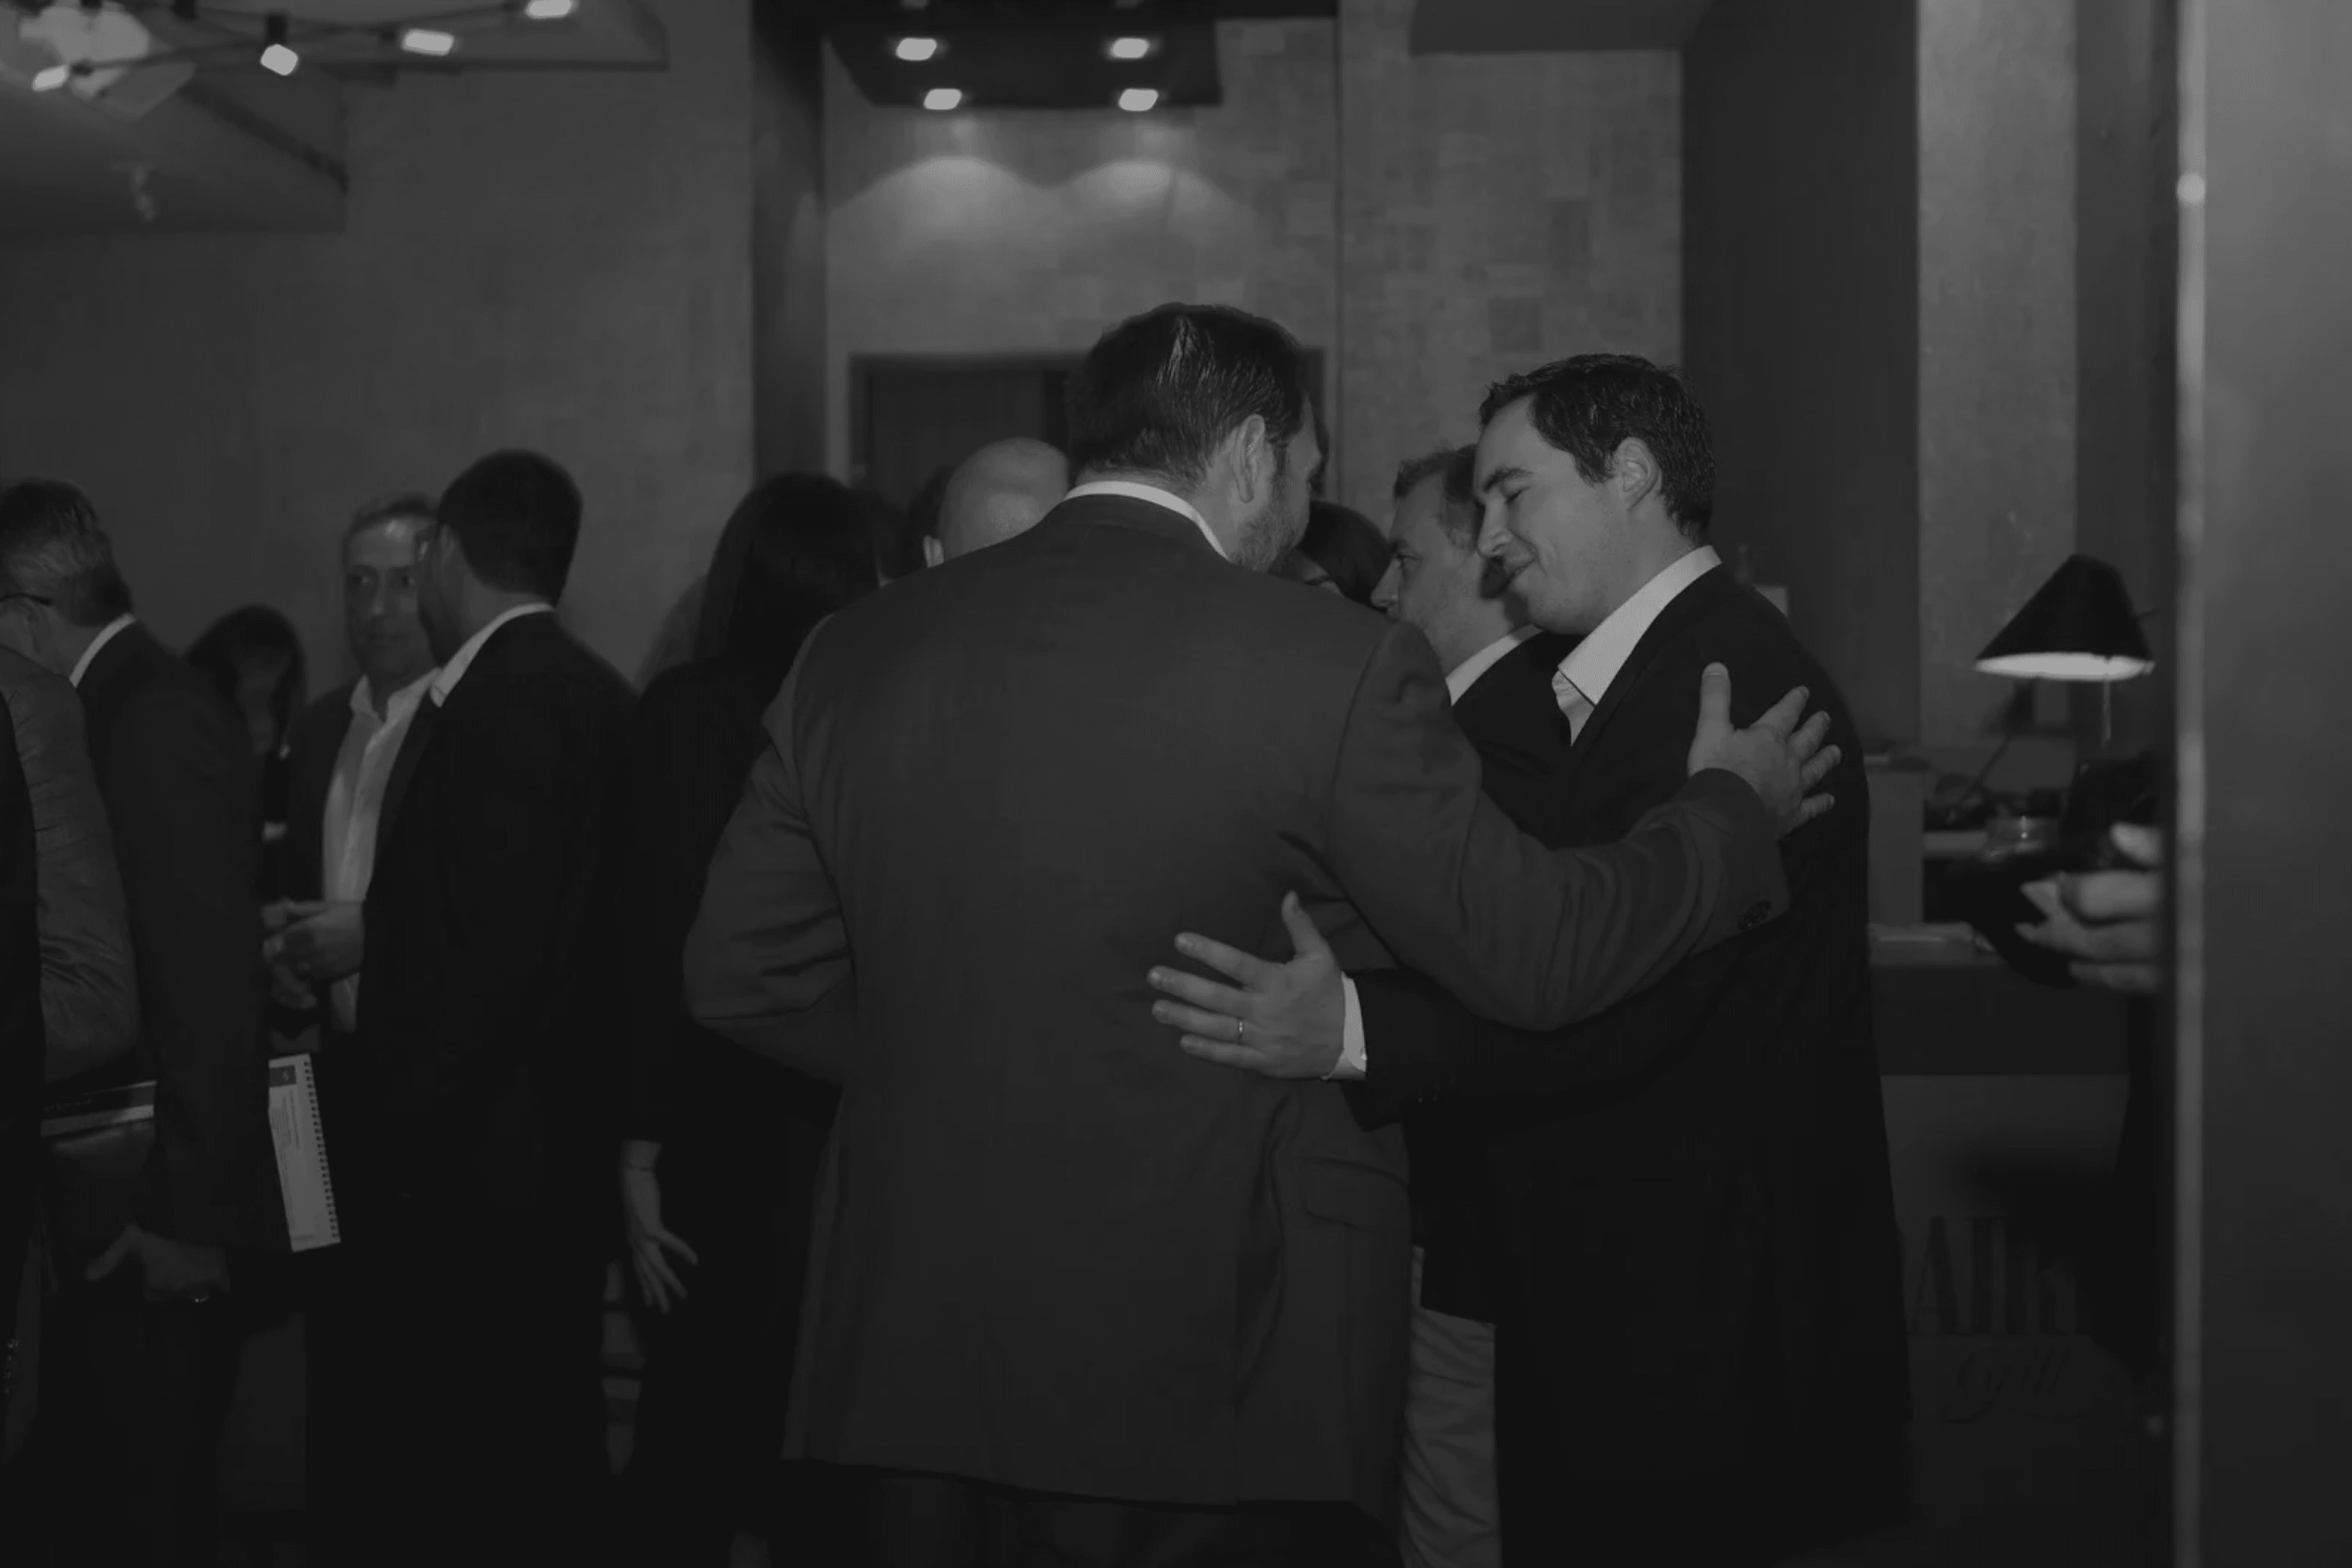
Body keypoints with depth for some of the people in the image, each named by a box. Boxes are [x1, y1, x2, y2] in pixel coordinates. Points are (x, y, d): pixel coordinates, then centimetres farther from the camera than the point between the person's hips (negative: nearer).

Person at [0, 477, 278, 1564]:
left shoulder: (158, 724, -18)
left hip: (154, 1224, -9)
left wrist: (188, 1216, -19)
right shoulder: (131, 709, 10)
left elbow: (208, 989, -21)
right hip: (106, 1201, 9)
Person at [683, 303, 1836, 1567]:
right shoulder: (1334, 666, -12)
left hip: (913, 1353, 5)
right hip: (1204, 1362, -4)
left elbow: (737, 973, 7)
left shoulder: (853, 654, 2)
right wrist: (1732, 807, 10)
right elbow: (1537, 952, -8)